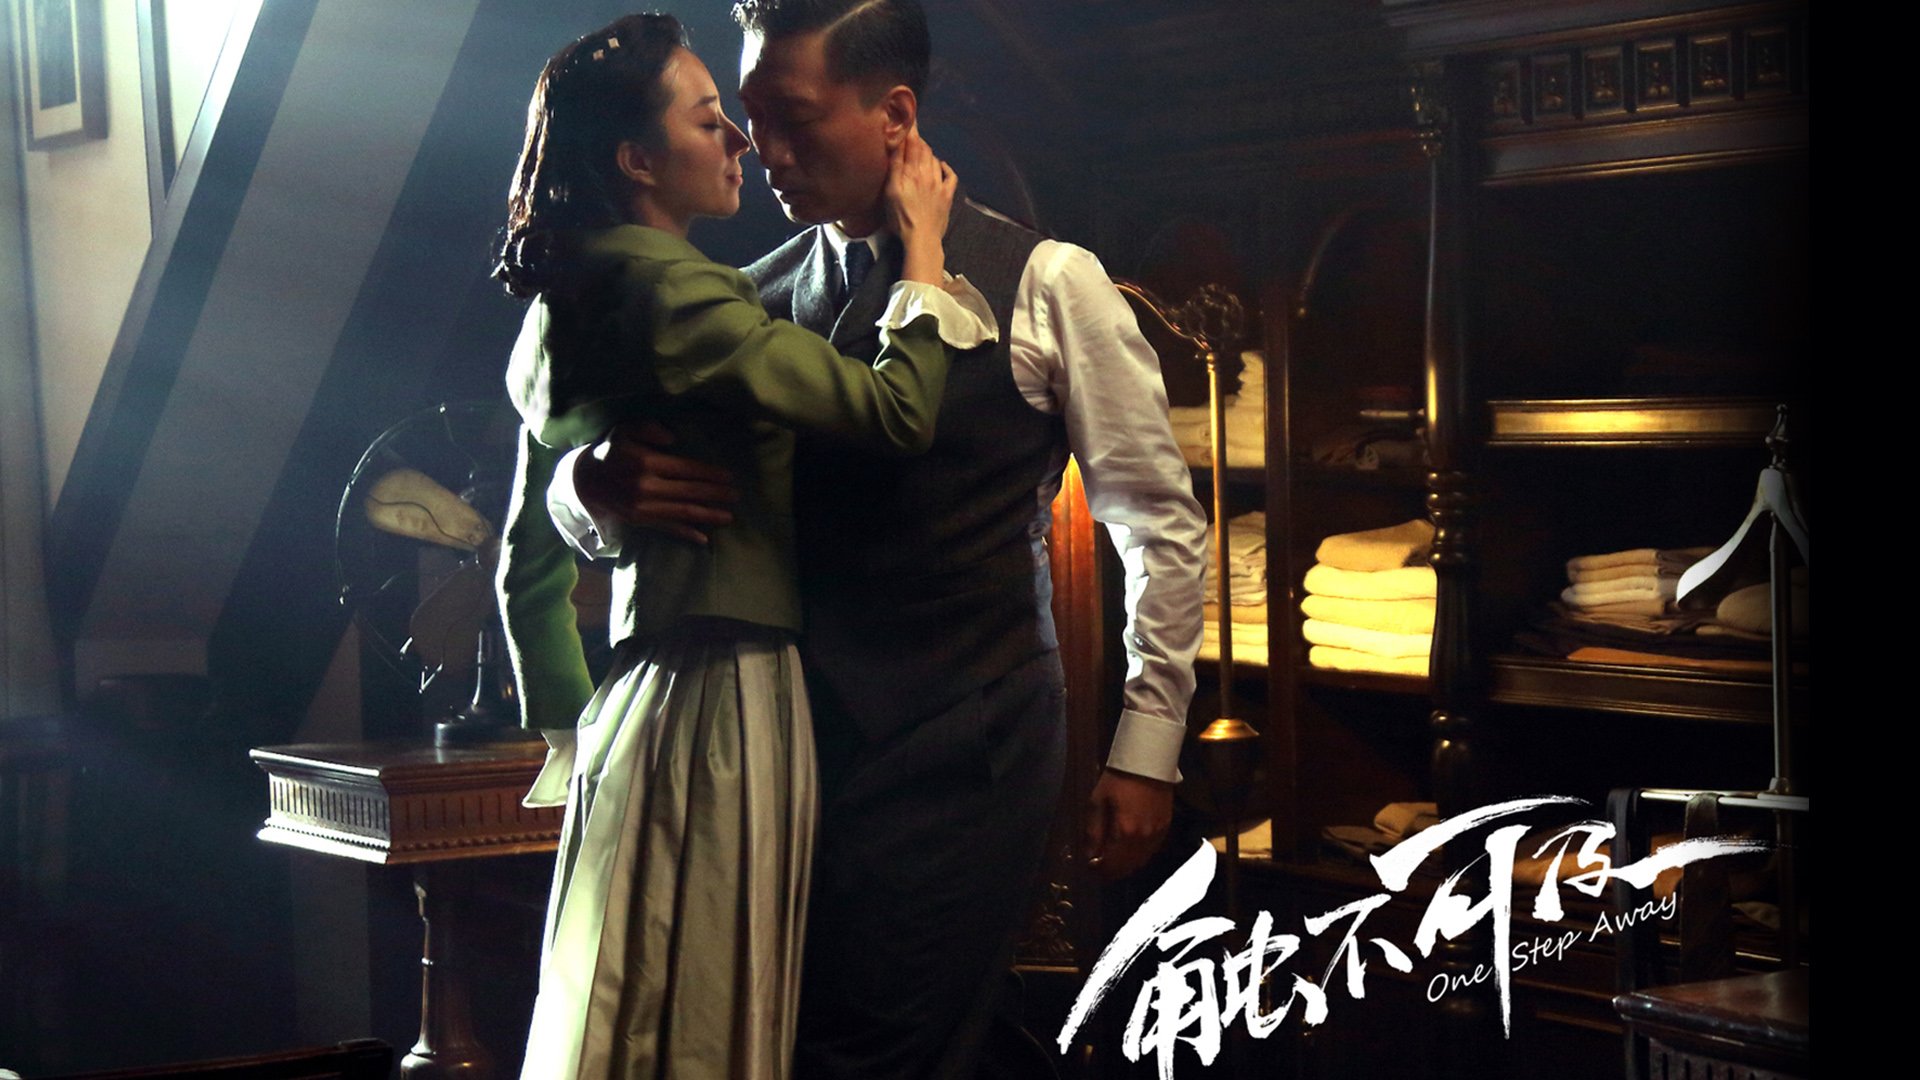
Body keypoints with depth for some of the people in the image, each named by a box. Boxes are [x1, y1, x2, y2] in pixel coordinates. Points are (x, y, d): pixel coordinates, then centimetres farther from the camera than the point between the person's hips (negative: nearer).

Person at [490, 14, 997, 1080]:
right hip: (726, 700, -10)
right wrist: (922, 248, -5)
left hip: (635, 704, 10)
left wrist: (574, 729, 28)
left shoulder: (558, 320, 15)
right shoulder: (668, 291, -15)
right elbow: (897, 412, -19)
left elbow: (528, 564, 21)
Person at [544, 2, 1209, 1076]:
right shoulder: (757, 299, 10)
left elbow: (1161, 523, 3)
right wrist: (603, 485, -14)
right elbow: (576, 508, 10)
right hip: (792, 740, 4)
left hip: (962, 748, -4)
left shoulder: (1045, 283, -1)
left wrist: (1147, 746, 0)